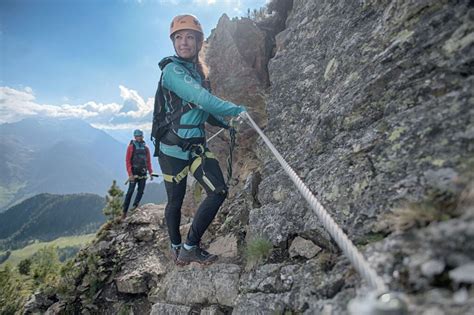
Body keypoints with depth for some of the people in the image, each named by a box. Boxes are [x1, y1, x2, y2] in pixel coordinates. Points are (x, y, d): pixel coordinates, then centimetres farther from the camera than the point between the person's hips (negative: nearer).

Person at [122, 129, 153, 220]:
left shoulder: (146, 147, 11)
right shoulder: (131, 146, -2)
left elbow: (148, 161, 14)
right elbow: (127, 161, -6)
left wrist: (150, 173, 7)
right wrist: (130, 174, -14)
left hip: (143, 173, 5)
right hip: (134, 173, -4)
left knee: (141, 191, 3)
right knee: (130, 191, -7)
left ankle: (135, 205, 17)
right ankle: (124, 211, -2)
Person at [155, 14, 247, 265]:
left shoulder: (198, 71, 12)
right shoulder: (172, 69, -14)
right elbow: (203, 99, -26)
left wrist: (226, 122, 11)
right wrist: (238, 110, -18)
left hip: (197, 145, 7)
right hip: (173, 148, -7)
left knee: (219, 191, -5)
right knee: (175, 201, 7)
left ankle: (190, 247, 9)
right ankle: (176, 246, 33)